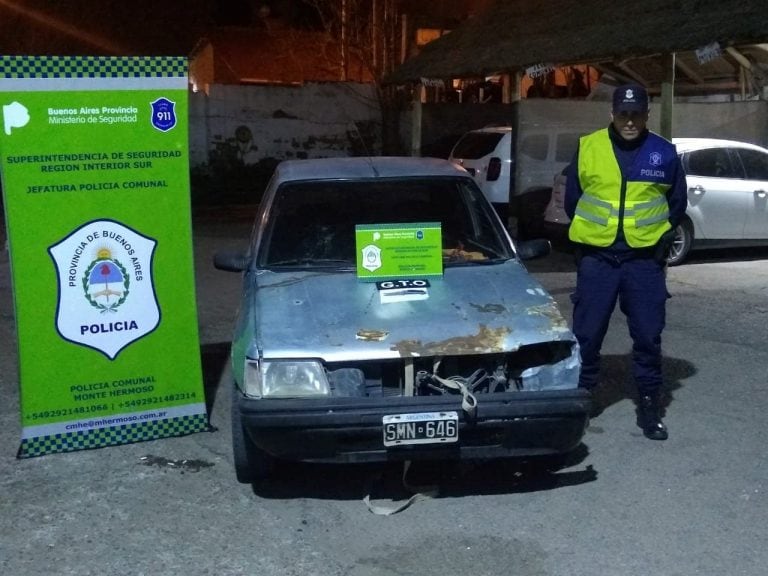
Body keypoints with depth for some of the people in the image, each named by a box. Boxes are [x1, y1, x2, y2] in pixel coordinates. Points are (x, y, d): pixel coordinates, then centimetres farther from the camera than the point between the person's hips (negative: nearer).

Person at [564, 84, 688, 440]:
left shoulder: (664, 153, 3)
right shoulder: (587, 148, 0)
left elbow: (677, 202, 15)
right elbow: (572, 199, 11)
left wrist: (661, 236, 8)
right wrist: (589, 231, 9)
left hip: (645, 259, 1)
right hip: (597, 257, 0)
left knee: (648, 335, 6)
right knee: (586, 334, 4)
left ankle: (649, 405, 18)